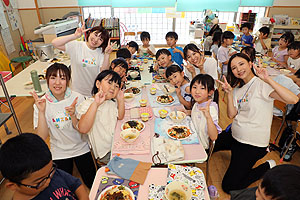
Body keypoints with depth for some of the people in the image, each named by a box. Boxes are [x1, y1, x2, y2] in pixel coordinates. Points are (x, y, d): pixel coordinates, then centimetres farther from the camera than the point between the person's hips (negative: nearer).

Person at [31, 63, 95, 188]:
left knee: (92, 183, 14)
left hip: (81, 148, 0)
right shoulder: (41, 103, -15)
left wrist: (73, 115, -34)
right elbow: (42, 137, -19)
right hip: (59, 153, 0)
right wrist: (41, 111, -30)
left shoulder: (77, 98, -16)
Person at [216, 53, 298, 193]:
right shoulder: (238, 88, 6)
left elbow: (293, 100, -29)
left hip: (253, 143, -7)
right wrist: (229, 93, -14)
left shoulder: (261, 84, -15)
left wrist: (268, 79, -34)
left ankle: (268, 167, 13)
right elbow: (231, 115, -3)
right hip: (234, 135, 8)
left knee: (229, 186, -7)